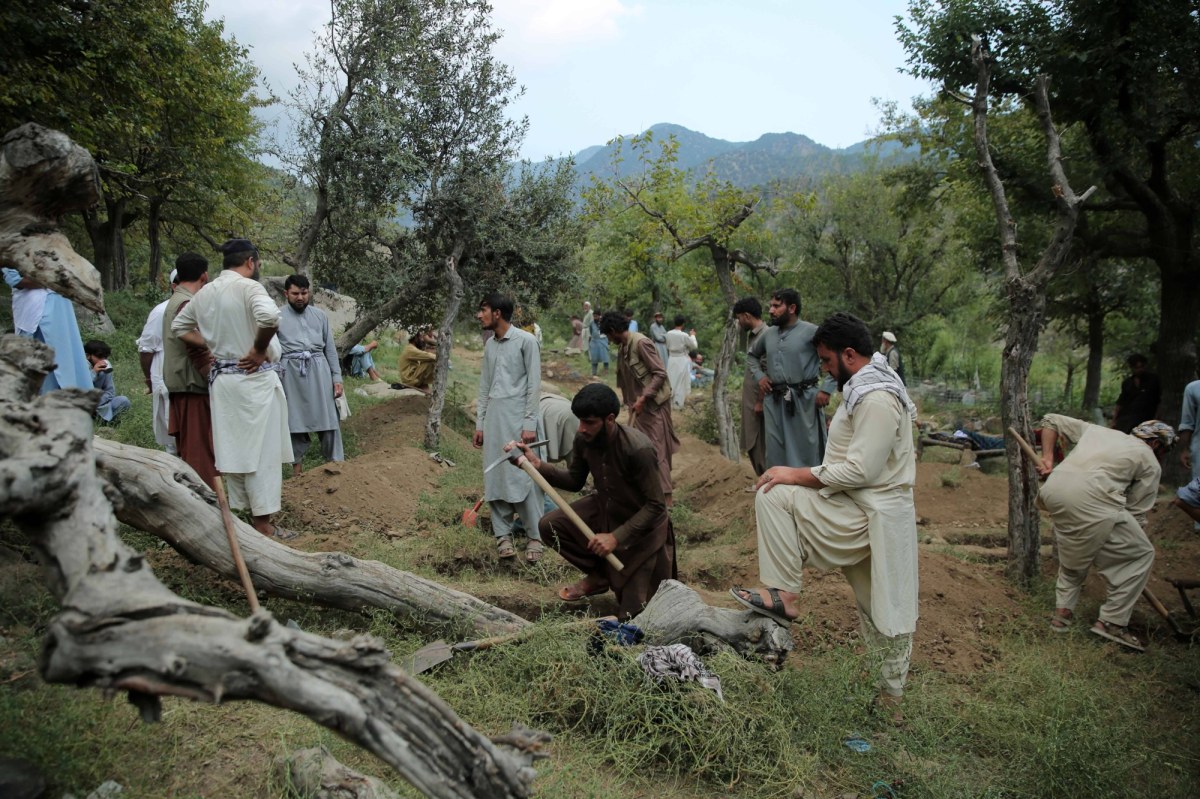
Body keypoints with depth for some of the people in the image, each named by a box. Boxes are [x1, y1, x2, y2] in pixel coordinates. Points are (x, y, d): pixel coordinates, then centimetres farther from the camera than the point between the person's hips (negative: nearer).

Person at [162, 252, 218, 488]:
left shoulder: (174, 302, 17)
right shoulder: (188, 305, -14)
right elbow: (197, 351, -21)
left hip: (180, 388, 10)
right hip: (193, 388, -10)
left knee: (187, 451, 15)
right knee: (199, 452, -8)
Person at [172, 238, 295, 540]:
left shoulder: (204, 293, 9)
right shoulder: (249, 287, -13)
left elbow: (179, 326, 19)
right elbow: (270, 317, -31)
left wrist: (209, 346, 11)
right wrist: (259, 350, -18)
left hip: (221, 379, 7)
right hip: (254, 378, -7)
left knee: (232, 447, 14)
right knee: (260, 450, -1)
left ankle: (240, 511, 24)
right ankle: (262, 523, 3)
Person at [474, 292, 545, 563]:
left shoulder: (526, 341, -6)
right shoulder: (489, 345, 14)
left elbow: (534, 385, -8)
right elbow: (484, 387, 17)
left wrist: (530, 424, -13)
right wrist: (479, 423, 13)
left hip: (517, 416, -6)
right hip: (493, 417, 6)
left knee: (523, 476, -7)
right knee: (494, 478, 5)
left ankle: (535, 537, 1)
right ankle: (503, 534, 13)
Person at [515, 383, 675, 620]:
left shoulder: (638, 449, -34)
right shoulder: (584, 440, -15)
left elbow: (656, 506, -26)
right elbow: (575, 480, 2)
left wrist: (616, 537, -30)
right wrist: (538, 466, -14)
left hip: (641, 525, -6)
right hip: (604, 510, 6)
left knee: (632, 613, -4)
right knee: (549, 526, -13)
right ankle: (598, 576, 9)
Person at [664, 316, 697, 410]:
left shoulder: (668, 334, -4)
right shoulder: (684, 335, -19)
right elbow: (693, 346, -5)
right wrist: (692, 336, 9)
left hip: (671, 359, 5)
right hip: (682, 360, -5)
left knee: (671, 381, 16)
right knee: (681, 382, 5)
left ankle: (670, 402, 26)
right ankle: (678, 404, 9)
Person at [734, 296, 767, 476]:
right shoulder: (751, 334, 12)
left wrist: (760, 401, -18)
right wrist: (753, 400, 14)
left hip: (759, 399, -9)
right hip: (750, 398, 9)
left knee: (762, 443, -1)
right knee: (752, 442, 15)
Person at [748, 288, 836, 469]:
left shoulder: (810, 331, -8)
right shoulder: (768, 334, 9)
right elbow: (752, 355, 29)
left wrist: (826, 389, -13)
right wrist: (759, 375, 12)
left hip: (804, 398, -5)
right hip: (774, 400, 6)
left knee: (807, 450, 1)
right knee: (775, 451, 12)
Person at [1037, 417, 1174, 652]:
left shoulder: (1097, 430, 33)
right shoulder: (1150, 462, 19)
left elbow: (1051, 421, 34)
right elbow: (1137, 513, 16)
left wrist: (1047, 458, 26)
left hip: (1052, 489, 6)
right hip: (1091, 500, -6)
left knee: (1073, 552, 30)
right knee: (1141, 554, 12)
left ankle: (1062, 612, 27)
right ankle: (1112, 621, 11)